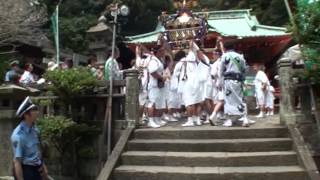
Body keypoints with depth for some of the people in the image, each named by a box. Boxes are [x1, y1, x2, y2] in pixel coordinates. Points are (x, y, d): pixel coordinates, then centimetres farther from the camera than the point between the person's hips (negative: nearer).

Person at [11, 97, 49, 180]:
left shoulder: (33, 128, 1)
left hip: (36, 169, 8)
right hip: (25, 170, -8)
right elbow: (17, 161, -22)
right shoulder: (19, 135, -24)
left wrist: (42, 165, 18)